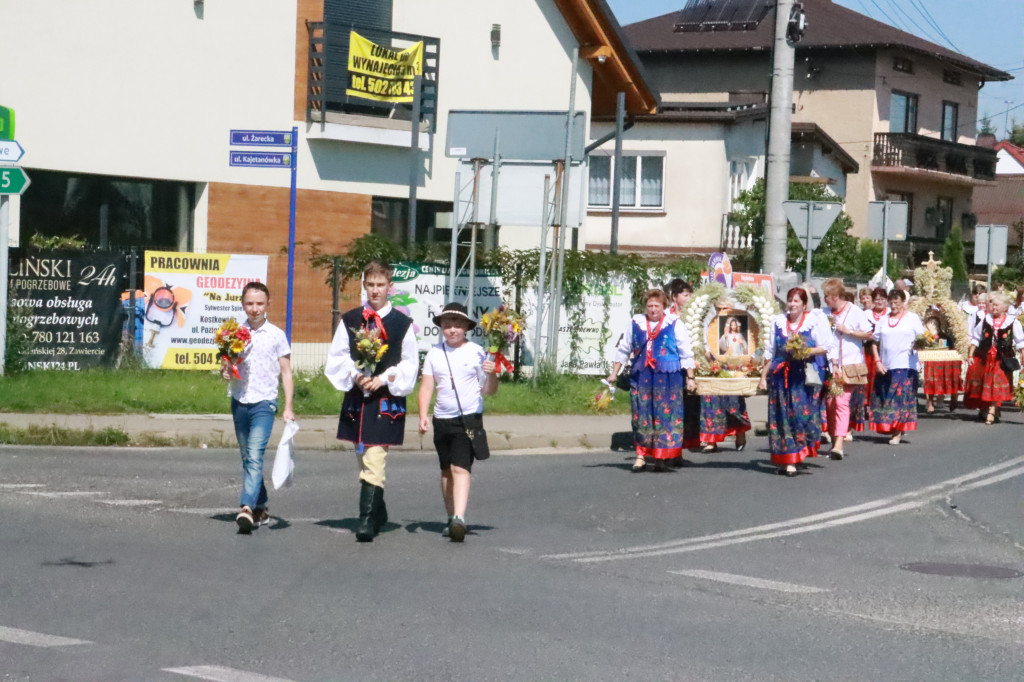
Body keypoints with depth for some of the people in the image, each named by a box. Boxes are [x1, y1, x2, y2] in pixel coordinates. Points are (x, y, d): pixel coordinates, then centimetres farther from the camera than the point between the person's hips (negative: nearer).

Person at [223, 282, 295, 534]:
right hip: (239, 402, 4)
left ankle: (247, 508, -27)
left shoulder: (276, 335, 2)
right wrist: (225, 371, -11)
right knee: (247, 458, 11)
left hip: (264, 402, -4)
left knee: (255, 456, -17)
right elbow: (226, 367, 14)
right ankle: (261, 508, 22)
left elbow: (286, 372, 6)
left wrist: (288, 408, 1)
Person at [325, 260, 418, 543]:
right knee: (364, 458, 13)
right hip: (356, 398, 4)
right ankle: (378, 512, 28)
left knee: (374, 459, -14)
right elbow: (337, 357, 7)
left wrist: (385, 378, -12)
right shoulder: (350, 320, 7)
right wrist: (355, 376, -11)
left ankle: (368, 519, -16)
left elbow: (410, 364, 2)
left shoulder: (402, 323, 0)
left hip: (387, 400, -4)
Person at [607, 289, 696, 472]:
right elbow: (623, 350, 17)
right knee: (641, 416, 1)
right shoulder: (635, 323, 9)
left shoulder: (675, 324, 2)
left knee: (665, 416, -3)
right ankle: (642, 454, 8)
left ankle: (661, 457, 2)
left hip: (668, 378, -2)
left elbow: (686, 353, 3)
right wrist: (614, 373, 16)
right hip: (641, 377, 2)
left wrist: (689, 377, 0)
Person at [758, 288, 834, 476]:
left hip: (804, 375, -3)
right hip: (780, 376, 3)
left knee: (802, 413, -9)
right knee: (782, 416, -1)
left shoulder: (815, 320, 3)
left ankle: (791, 459, 2)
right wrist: (763, 375, 14)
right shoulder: (778, 322, 14)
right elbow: (770, 352, 18)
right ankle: (786, 460, 1)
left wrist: (808, 351, -17)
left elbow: (825, 347, 0)